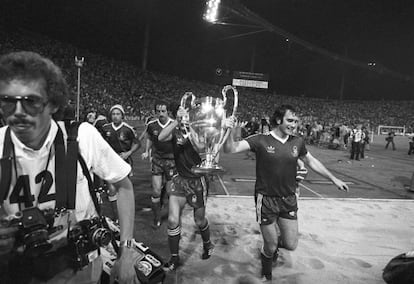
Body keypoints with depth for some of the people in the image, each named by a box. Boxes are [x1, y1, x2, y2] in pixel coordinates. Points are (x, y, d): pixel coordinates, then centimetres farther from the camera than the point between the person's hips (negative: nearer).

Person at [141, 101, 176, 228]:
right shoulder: (151, 125, -3)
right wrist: (147, 152, 9)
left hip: (171, 161, -2)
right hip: (157, 160, 2)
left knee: (170, 192, 7)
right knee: (156, 192, 0)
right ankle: (157, 218, 19)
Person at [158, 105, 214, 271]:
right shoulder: (175, 131, -4)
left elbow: (199, 147, -30)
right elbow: (161, 137, -25)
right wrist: (177, 122, -33)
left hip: (197, 181, -2)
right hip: (180, 179, 2)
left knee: (199, 220, 14)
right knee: (173, 220, -4)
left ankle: (207, 244, 46)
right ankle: (174, 258, 18)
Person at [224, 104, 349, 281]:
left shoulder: (297, 142, 0)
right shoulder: (261, 140, -14)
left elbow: (311, 161, 15)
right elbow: (231, 148, -21)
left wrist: (334, 179, 19)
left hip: (289, 200, 4)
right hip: (266, 200, -4)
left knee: (291, 245, 8)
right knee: (271, 246, 8)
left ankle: (274, 243, 45)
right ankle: (266, 273, 43)